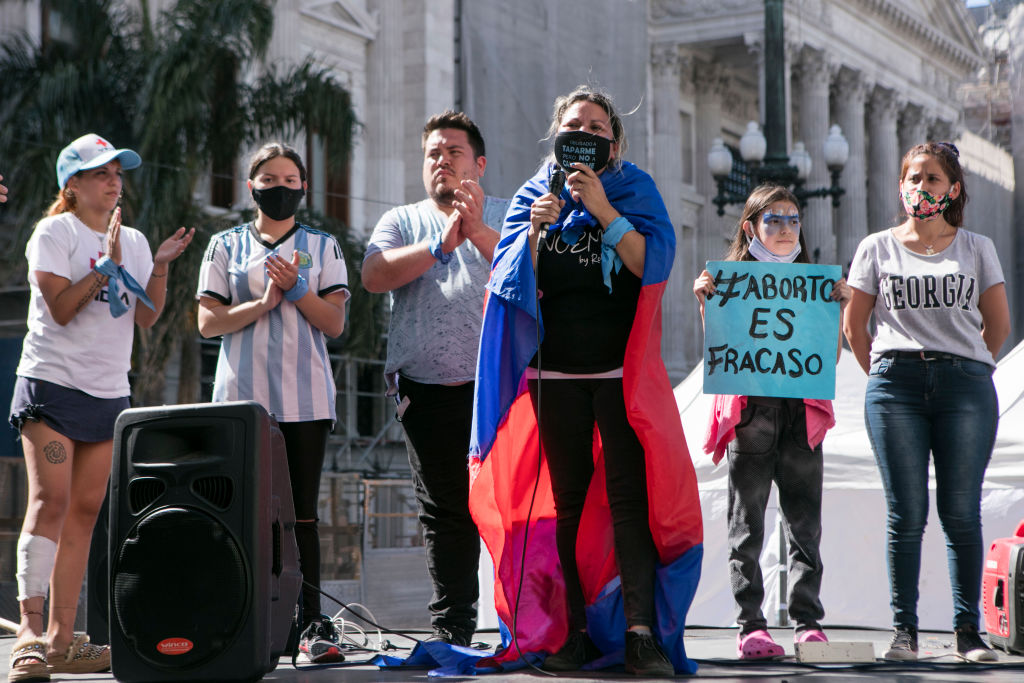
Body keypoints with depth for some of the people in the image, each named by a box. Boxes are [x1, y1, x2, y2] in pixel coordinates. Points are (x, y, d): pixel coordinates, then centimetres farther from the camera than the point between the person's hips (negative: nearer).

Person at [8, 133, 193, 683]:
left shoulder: (134, 241, 15)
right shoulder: (53, 233, -2)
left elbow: (146, 317, 7)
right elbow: (61, 308, -12)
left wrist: (160, 266, -6)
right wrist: (108, 262, -17)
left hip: (109, 392, 6)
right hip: (52, 383, -6)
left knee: (84, 511, 3)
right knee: (50, 501, -16)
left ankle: (61, 638, 5)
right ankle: (29, 631, -19)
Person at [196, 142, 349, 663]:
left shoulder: (322, 246, 13)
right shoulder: (226, 246, 12)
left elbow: (334, 323, 5)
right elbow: (208, 322, 3)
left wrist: (296, 287, -10)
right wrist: (265, 302, -9)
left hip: (305, 397, 0)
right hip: (242, 396, 0)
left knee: (302, 513, -3)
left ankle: (310, 625, -3)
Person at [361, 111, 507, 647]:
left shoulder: (504, 216, 12)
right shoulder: (402, 221, 17)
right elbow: (374, 275, -3)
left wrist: (479, 232, -19)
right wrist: (441, 244, -10)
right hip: (427, 391, 2)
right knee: (444, 512, 6)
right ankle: (451, 629, 15)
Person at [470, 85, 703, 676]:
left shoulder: (634, 189, 5)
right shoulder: (534, 195, 12)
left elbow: (652, 263, -9)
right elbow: (515, 283, 3)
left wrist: (602, 209, -16)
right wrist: (536, 231, -14)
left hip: (622, 371, -2)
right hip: (556, 373, 3)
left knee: (629, 495, -11)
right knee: (568, 500, 4)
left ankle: (641, 632, -13)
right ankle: (574, 630, 8)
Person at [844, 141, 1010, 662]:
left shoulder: (977, 248, 12)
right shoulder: (878, 248, 10)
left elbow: (998, 322, 17)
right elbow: (854, 325, 13)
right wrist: (885, 377, 10)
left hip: (965, 383, 0)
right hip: (895, 384, 0)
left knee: (961, 512, -1)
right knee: (906, 514, -3)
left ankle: (968, 631, 5)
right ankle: (904, 630, 3)